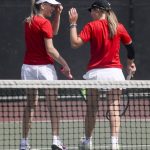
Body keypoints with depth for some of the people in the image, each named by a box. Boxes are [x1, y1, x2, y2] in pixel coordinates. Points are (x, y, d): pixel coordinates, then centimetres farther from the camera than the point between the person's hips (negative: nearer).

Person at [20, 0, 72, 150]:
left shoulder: (28, 22, 11)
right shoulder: (44, 23, -11)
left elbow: (53, 31, 21)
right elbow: (50, 49, -15)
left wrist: (57, 14, 12)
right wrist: (64, 64, -11)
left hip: (28, 66, 6)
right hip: (44, 66, -6)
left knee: (30, 104, 10)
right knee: (53, 105, 0)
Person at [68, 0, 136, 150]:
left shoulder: (91, 26, -6)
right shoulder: (119, 27, 4)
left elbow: (75, 43, -15)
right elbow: (130, 46, 16)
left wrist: (73, 23, -6)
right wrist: (130, 63, 33)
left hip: (95, 72, -1)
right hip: (114, 72, 1)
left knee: (91, 109, 12)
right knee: (114, 109, 0)